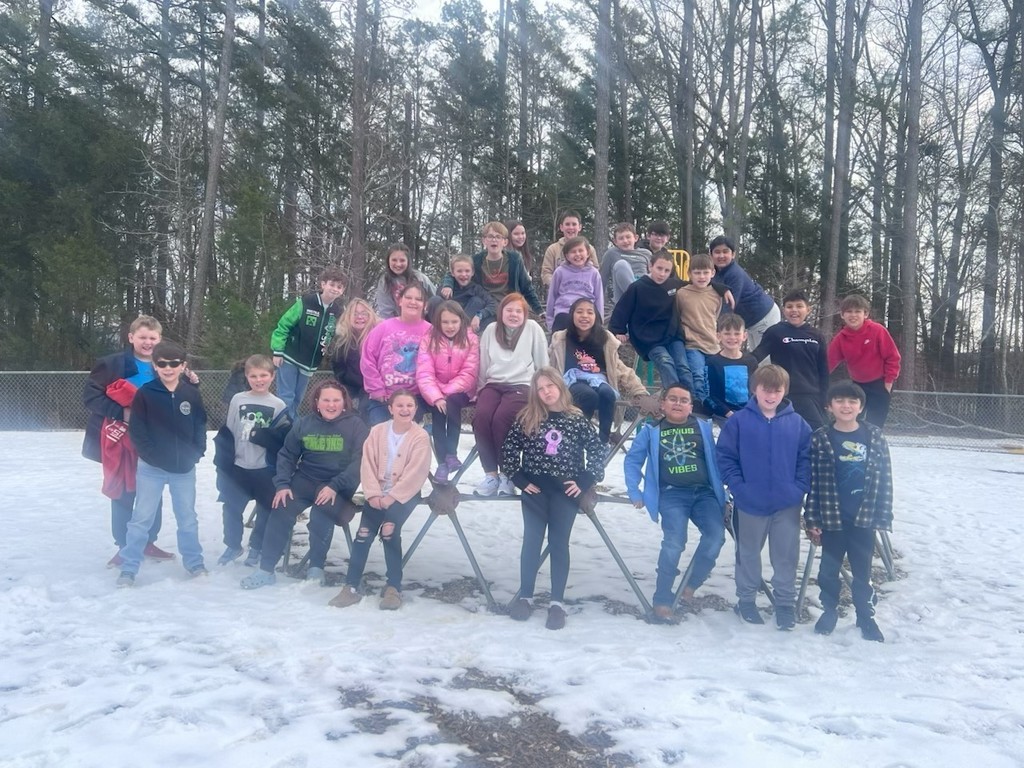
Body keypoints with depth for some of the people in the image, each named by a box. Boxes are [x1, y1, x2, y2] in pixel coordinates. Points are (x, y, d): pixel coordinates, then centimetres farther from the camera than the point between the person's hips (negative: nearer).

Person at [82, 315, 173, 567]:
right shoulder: (111, 364, -8)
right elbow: (89, 395, -11)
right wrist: (121, 412, -20)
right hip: (121, 441, -3)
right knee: (122, 495, 7)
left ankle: (149, 542, 27)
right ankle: (124, 546, 21)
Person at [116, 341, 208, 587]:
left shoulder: (191, 394, -2)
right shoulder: (145, 394, -8)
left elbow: (200, 426, 4)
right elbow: (136, 430, -7)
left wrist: (196, 453, -5)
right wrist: (151, 455, -13)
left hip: (184, 468, 2)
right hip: (152, 468, -2)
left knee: (187, 517, 14)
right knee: (141, 518, 5)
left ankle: (194, 561, 27)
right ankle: (129, 567, 14)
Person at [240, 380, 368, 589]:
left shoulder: (355, 425, -5)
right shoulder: (304, 423, 7)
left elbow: (359, 461, -12)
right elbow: (287, 455, 10)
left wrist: (335, 486, -22)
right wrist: (282, 484, -6)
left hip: (338, 485, -3)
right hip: (305, 480, 4)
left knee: (321, 514, -29)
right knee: (281, 510, -19)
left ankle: (316, 568, -8)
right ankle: (266, 569, -8)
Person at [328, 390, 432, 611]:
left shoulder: (420, 436, -7)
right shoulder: (377, 431, 5)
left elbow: (415, 473, -13)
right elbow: (368, 464, 1)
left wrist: (392, 497, -18)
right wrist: (373, 494, -11)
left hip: (405, 494, -3)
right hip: (378, 492, 3)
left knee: (389, 531, -26)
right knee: (363, 533, -15)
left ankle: (393, 588, -15)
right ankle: (351, 586, -8)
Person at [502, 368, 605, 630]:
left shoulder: (577, 420, -1)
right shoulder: (526, 419, -1)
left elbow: (598, 452, 1)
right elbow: (509, 451, 1)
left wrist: (584, 483, -4)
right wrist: (520, 480, -4)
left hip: (565, 491, -1)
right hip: (535, 489, 1)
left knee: (559, 544, 2)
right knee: (532, 542, 5)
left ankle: (557, 602, 7)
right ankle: (525, 597, 15)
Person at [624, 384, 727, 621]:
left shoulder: (703, 427, 14)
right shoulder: (651, 431, 10)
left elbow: (716, 459, 12)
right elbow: (632, 460, 11)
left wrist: (723, 491, 6)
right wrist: (634, 492, 2)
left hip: (704, 492, 2)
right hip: (672, 495, -2)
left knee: (716, 535, -21)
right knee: (674, 542, -22)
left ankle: (691, 584, 0)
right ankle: (662, 599, -9)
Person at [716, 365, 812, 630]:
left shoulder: (797, 423, -1)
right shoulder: (738, 421, -7)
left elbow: (806, 458, 2)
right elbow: (725, 456, -6)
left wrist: (799, 487, -7)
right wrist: (738, 487, -12)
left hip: (787, 503, 1)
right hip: (750, 503, -1)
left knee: (786, 555, 11)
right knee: (748, 554, 14)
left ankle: (785, 602, 27)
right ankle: (746, 600, 30)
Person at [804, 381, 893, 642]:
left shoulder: (874, 437, -2)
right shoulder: (820, 439, -6)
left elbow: (885, 479, 1)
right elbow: (813, 482, -4)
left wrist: (883, 517, -2)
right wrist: (811, 520, -6)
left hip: (864, 517, 1)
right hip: (831, 518, -1)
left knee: (862, 571, 14)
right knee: (829, 569, 13)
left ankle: (866, 617, 30)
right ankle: (829, 610, 33)